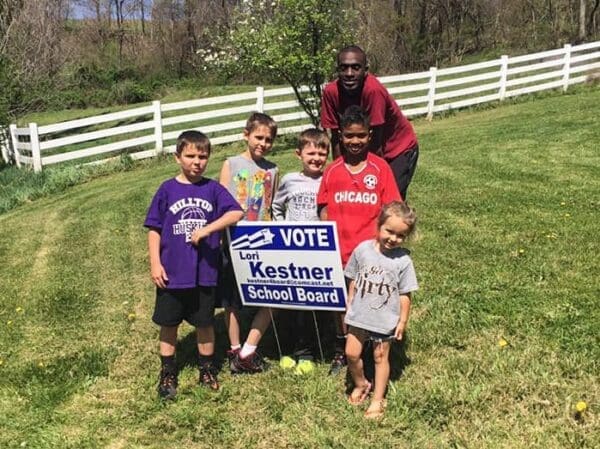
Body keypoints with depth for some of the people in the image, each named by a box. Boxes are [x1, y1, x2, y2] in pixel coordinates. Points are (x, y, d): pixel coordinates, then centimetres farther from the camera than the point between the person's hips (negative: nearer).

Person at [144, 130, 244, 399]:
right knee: (169, 324, 11)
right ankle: (168, 373, 28)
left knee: (204, 322, 14)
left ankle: (207, 369, 31)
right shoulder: (167, 190, -2)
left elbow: (236, 213, -12)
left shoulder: (213, 189, 0)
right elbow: (154, 229, 0)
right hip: (172, 273, 0)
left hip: (205, 273, 0)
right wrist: (155, 264, -6)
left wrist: (207, 229, -21)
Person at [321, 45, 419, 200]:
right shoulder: (331, 91, -19)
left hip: (399, 149, -4)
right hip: (370, 151, 5)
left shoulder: (373, 90, -33)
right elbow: (336, 140, -12)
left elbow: (375, 144, -26)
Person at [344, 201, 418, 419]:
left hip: (385, 319, -2)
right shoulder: (362, 249, -8)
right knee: (352, 353, 6)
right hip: (358, 315, 2)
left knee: (380, 357, 10)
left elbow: (404, 294, -6)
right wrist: (349, 307, 7)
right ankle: (361, 385, 34)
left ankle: (378, 399, 25)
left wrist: (403, 321, -3)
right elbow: (353, 281, 3)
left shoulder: (403, 260, -13)